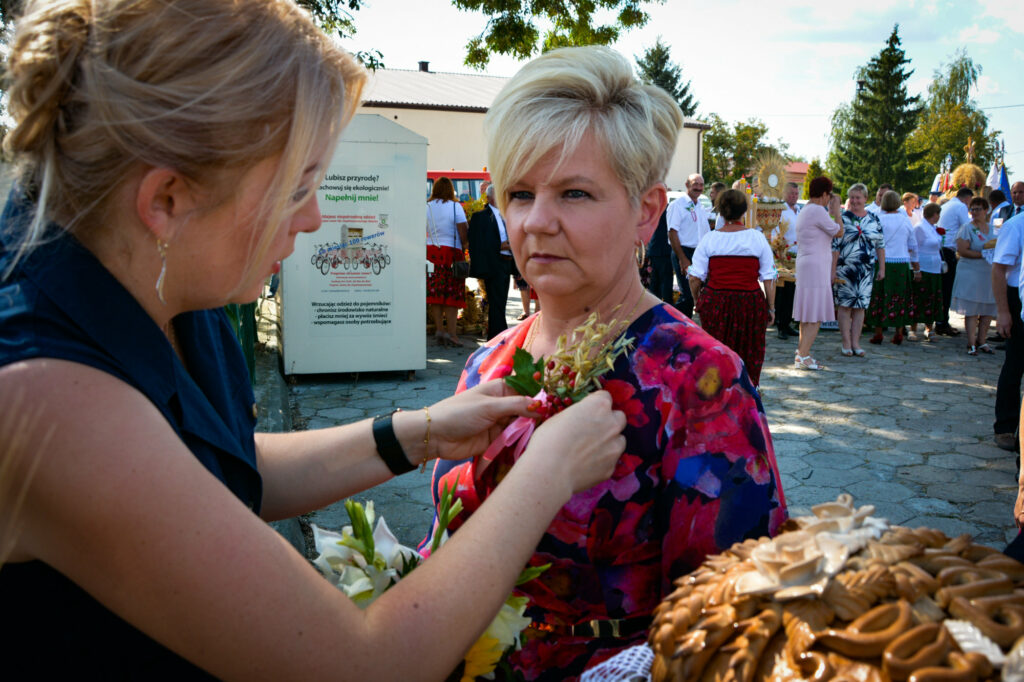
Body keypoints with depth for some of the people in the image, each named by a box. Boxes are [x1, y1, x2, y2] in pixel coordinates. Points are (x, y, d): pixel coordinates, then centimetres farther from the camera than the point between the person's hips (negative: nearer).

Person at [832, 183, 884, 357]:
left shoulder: (874, 219, 9)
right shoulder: (842, 218, -2)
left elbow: (880, 245, 13)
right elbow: (834, 246, -5)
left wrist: (882, 268, 9)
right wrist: (832, 270, -10)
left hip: (866, 270, 3)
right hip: (845, 269, -3)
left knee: (860, 306, 6)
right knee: (845, 305, -1)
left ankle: (855, 342, 13)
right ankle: (846, 342, 7)